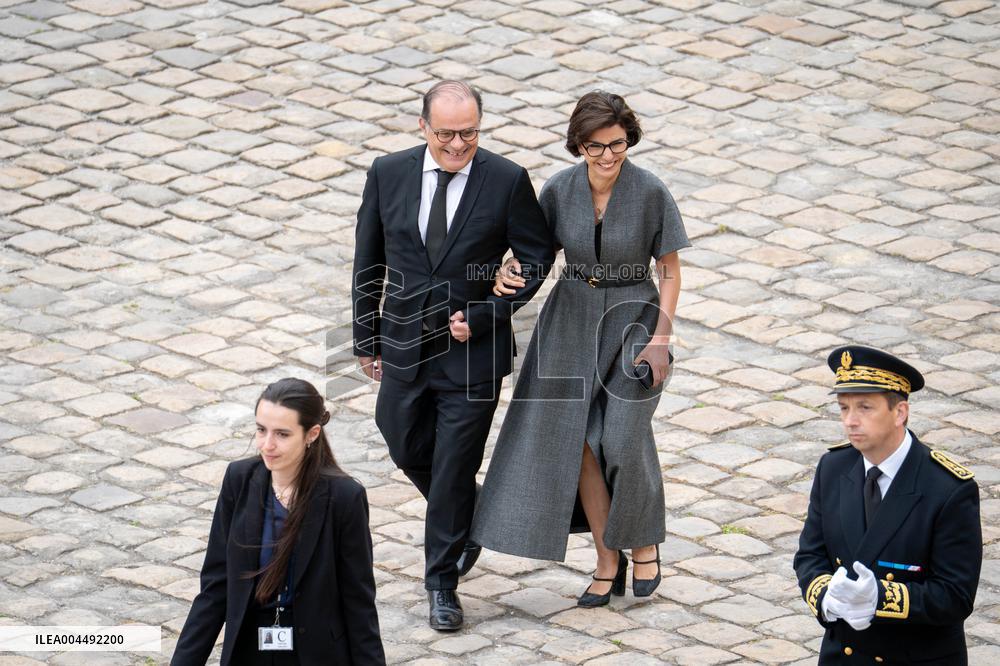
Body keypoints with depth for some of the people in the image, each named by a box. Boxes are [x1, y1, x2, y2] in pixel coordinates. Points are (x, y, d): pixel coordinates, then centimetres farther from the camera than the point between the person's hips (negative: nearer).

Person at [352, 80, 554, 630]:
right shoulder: (388, 174, -3)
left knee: (454, 468, 1)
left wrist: (483, 316, -11)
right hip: (405, 343, 3)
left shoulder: (507, 181, -11)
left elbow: (536, 256, -2)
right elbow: (369, 260, 6)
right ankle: (467, 521, 44)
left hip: (472, 350, -3)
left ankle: (442, 584, 15)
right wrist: (366, 337, 8)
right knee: (407, 449, 15)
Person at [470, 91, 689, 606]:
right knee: (579, 439, -2)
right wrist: (509, 276, -16)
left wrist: (661, 339, -14)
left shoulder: (650, 193, -14)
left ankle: (645, 542, 12)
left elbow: (670, 271, -6)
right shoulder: (559, 190, -6)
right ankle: (608, 563, 10)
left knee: (625, 437, -14)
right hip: (572, 317, 3)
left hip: (632, 317, -3)